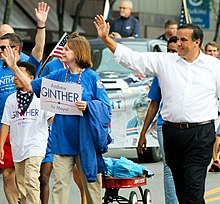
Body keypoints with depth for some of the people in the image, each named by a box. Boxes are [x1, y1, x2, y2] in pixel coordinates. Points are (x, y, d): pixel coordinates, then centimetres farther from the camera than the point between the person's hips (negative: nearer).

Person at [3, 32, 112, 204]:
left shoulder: (91, 77, -3)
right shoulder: (58, 76, 10)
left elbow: (105, 105, -5)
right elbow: (31, 86, 15)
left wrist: (87, 106, -22)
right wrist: (13, 67, 10)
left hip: (84, 138, -4)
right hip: (62, 137, 4)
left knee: (90, 180, 4)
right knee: (60, 183, 0)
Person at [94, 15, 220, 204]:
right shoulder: (164, 61, 8)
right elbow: (132, 59, 5)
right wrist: (106, 38, -3)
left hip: (200, 133, -3)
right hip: (172, 132, 3)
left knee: (194, 189, -11)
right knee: (180, 187, 10)